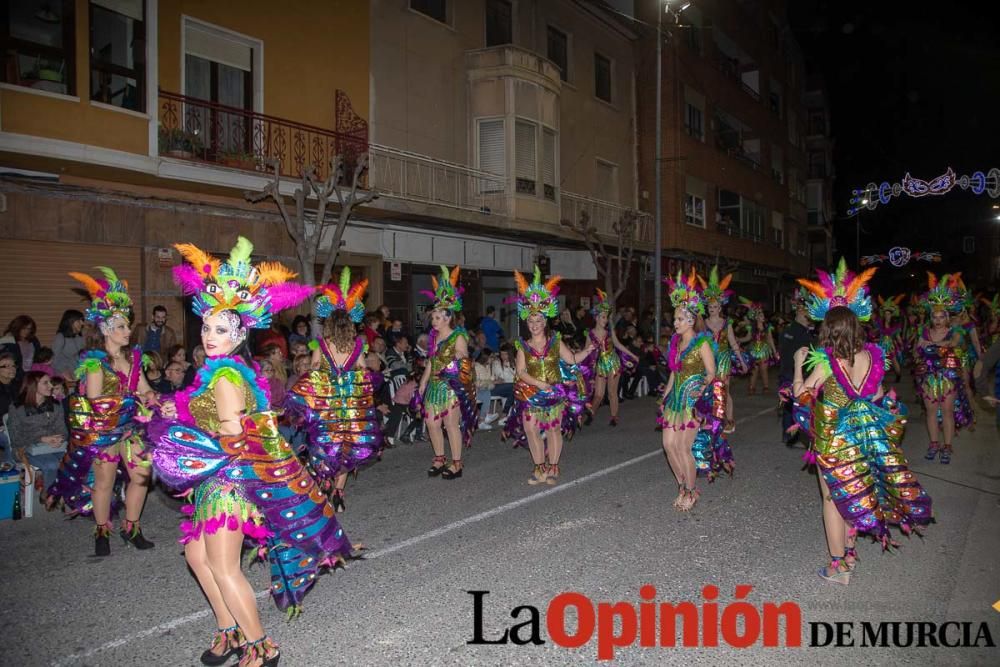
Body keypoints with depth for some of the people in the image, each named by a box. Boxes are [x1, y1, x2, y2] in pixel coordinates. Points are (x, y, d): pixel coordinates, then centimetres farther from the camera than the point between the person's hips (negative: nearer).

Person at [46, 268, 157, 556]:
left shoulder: (134, 356, 6)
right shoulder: (95, 361, -11)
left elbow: (145, 389, 8)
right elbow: (96, 400, -15)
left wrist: (151, 398, -13)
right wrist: (131, 398, -14)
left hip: (131, 426, 5)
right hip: (103, 430, -5)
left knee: (141, 476, 3)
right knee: (104, 481, 5)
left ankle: (131, 527, 19)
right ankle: (102, 532, 22)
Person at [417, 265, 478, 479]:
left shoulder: (458, 337, -9)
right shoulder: (434, 337, 10)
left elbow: (465, 362, -6)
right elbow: (430, 362, 15)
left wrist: (461, 360, -26)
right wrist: (423, 383, 14)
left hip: (452, 386, -7)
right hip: (435, 386, 7)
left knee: (451, 423, -4)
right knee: (431, 422, 9)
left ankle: (456, 464, 7)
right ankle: (439, 458, 25)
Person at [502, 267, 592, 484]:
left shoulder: (555, 342, 3)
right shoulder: (523, 347, 1)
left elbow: (572, 360, 4)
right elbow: (521, 372, -8)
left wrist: (587, 350, -12)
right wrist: (540, 384, -19)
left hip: (556, 394, -1)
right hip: (532, 395, 1)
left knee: (554, 430, 2)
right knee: (532, 430, 1)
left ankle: (552, 468, 14)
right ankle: (539, 468, 15)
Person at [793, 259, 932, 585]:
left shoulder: (827, 362, -20)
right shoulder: (872, 356, -5)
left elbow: (800, 395, -13)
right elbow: (878, 397, 6)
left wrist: (798, 363, -3)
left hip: (833, 440, -5)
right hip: (866, 437, 5)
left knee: (834, 498, 7)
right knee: (853, 495, 21)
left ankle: (838, 567, 14)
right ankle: (849, 553, 34)